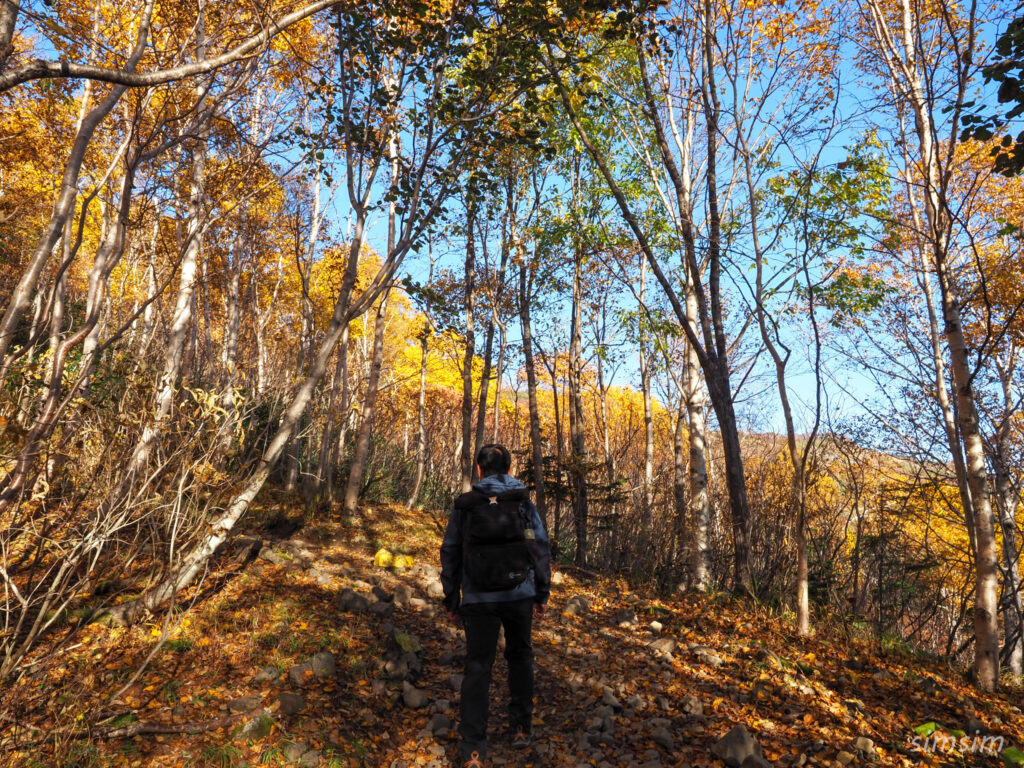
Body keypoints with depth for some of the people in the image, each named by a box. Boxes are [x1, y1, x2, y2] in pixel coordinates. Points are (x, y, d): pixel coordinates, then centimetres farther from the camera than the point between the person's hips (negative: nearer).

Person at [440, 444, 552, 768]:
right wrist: (542, 594, 9)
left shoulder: (463, 506, 0)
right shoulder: (524, 503, 0)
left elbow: (449, 555, 3)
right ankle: (521, 728, 27)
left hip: (478, 600, 0)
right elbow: (541, 550, 1)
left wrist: (451, 601, 11)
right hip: (519, 595, 1)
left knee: (477, 668, 6)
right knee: (519, 656, 21)